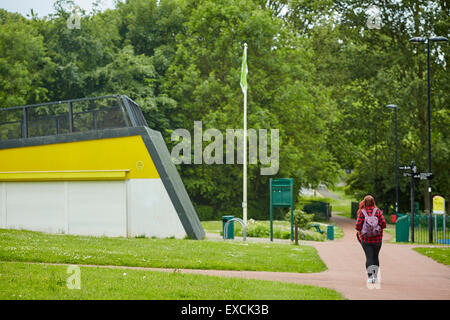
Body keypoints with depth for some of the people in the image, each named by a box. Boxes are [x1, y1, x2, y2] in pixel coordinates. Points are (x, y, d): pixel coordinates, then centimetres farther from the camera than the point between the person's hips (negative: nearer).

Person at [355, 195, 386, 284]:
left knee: (369, 257, 0)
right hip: (377, 238, 2)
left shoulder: (362, 212, -5)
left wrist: (359, 233, 6)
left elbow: (358, 225, -10)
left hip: (366, 239, -2)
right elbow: (383, 223, -8)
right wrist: (380, 230, 10)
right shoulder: (377, 211, -2)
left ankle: (370, 276, -10)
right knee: (375, 257, 14)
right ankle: (375, 276, 18)